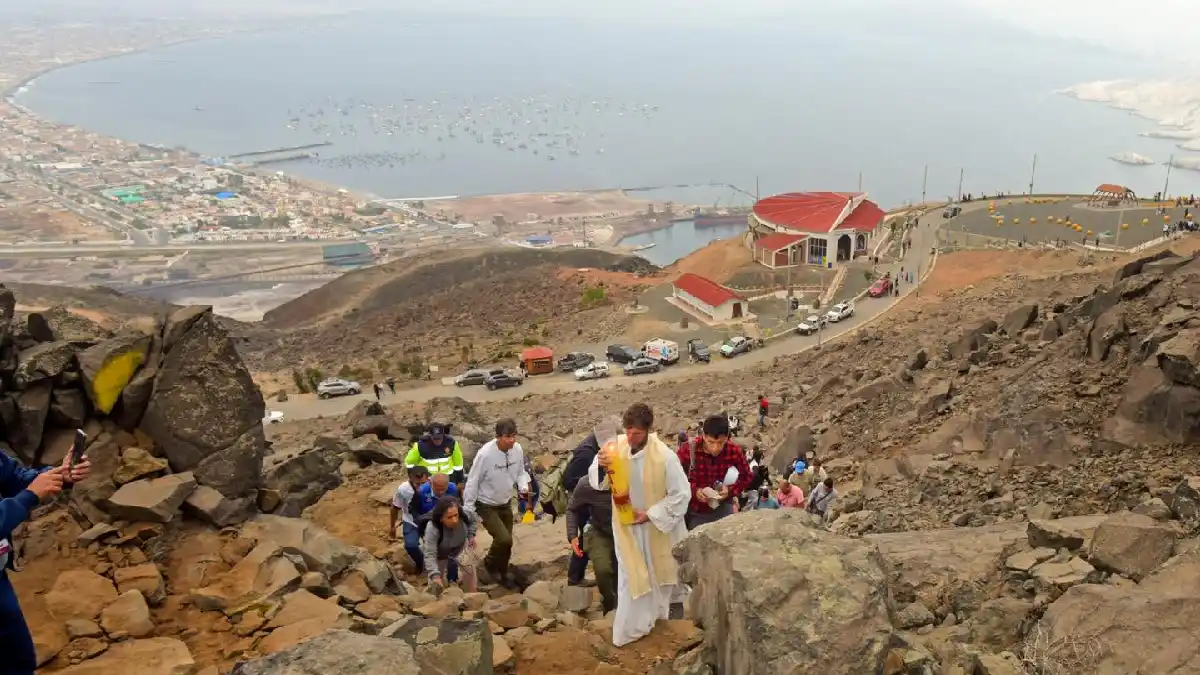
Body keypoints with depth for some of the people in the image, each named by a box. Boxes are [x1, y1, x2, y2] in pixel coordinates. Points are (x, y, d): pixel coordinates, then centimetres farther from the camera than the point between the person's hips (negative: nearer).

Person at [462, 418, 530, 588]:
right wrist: (468, 509, -15)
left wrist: (523, 486, -16)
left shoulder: (517, 449, -13)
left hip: (506, 503, 6)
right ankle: (489, 563, 15)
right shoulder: (485, 454, -29)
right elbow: (473, 482, -19)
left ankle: (502, 574, 40)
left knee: (505, 541, 16)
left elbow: (520, 472, 5)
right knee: (504, 539, -16)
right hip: (486, 506, -6)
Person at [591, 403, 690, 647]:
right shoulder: (616, 446, -17)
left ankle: (672, 603, 49)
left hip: (658, 525, -2)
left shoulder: (664, 456, -27)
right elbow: (597, 482, -11)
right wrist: (600, 467, -34)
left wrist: (650, 514, -21)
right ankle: (632, 626, 30)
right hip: (627, 523, 2)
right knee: (632, 575, 13)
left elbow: (681, 494, -19)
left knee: (661, 570, 21)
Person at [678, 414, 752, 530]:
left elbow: (746, 476, -1)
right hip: (695, 511, -1)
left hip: (722, 509, 1)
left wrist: (731, 490, -18)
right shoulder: (688, 450, -24)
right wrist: (694, 491, -25)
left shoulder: (734, 451, -18)